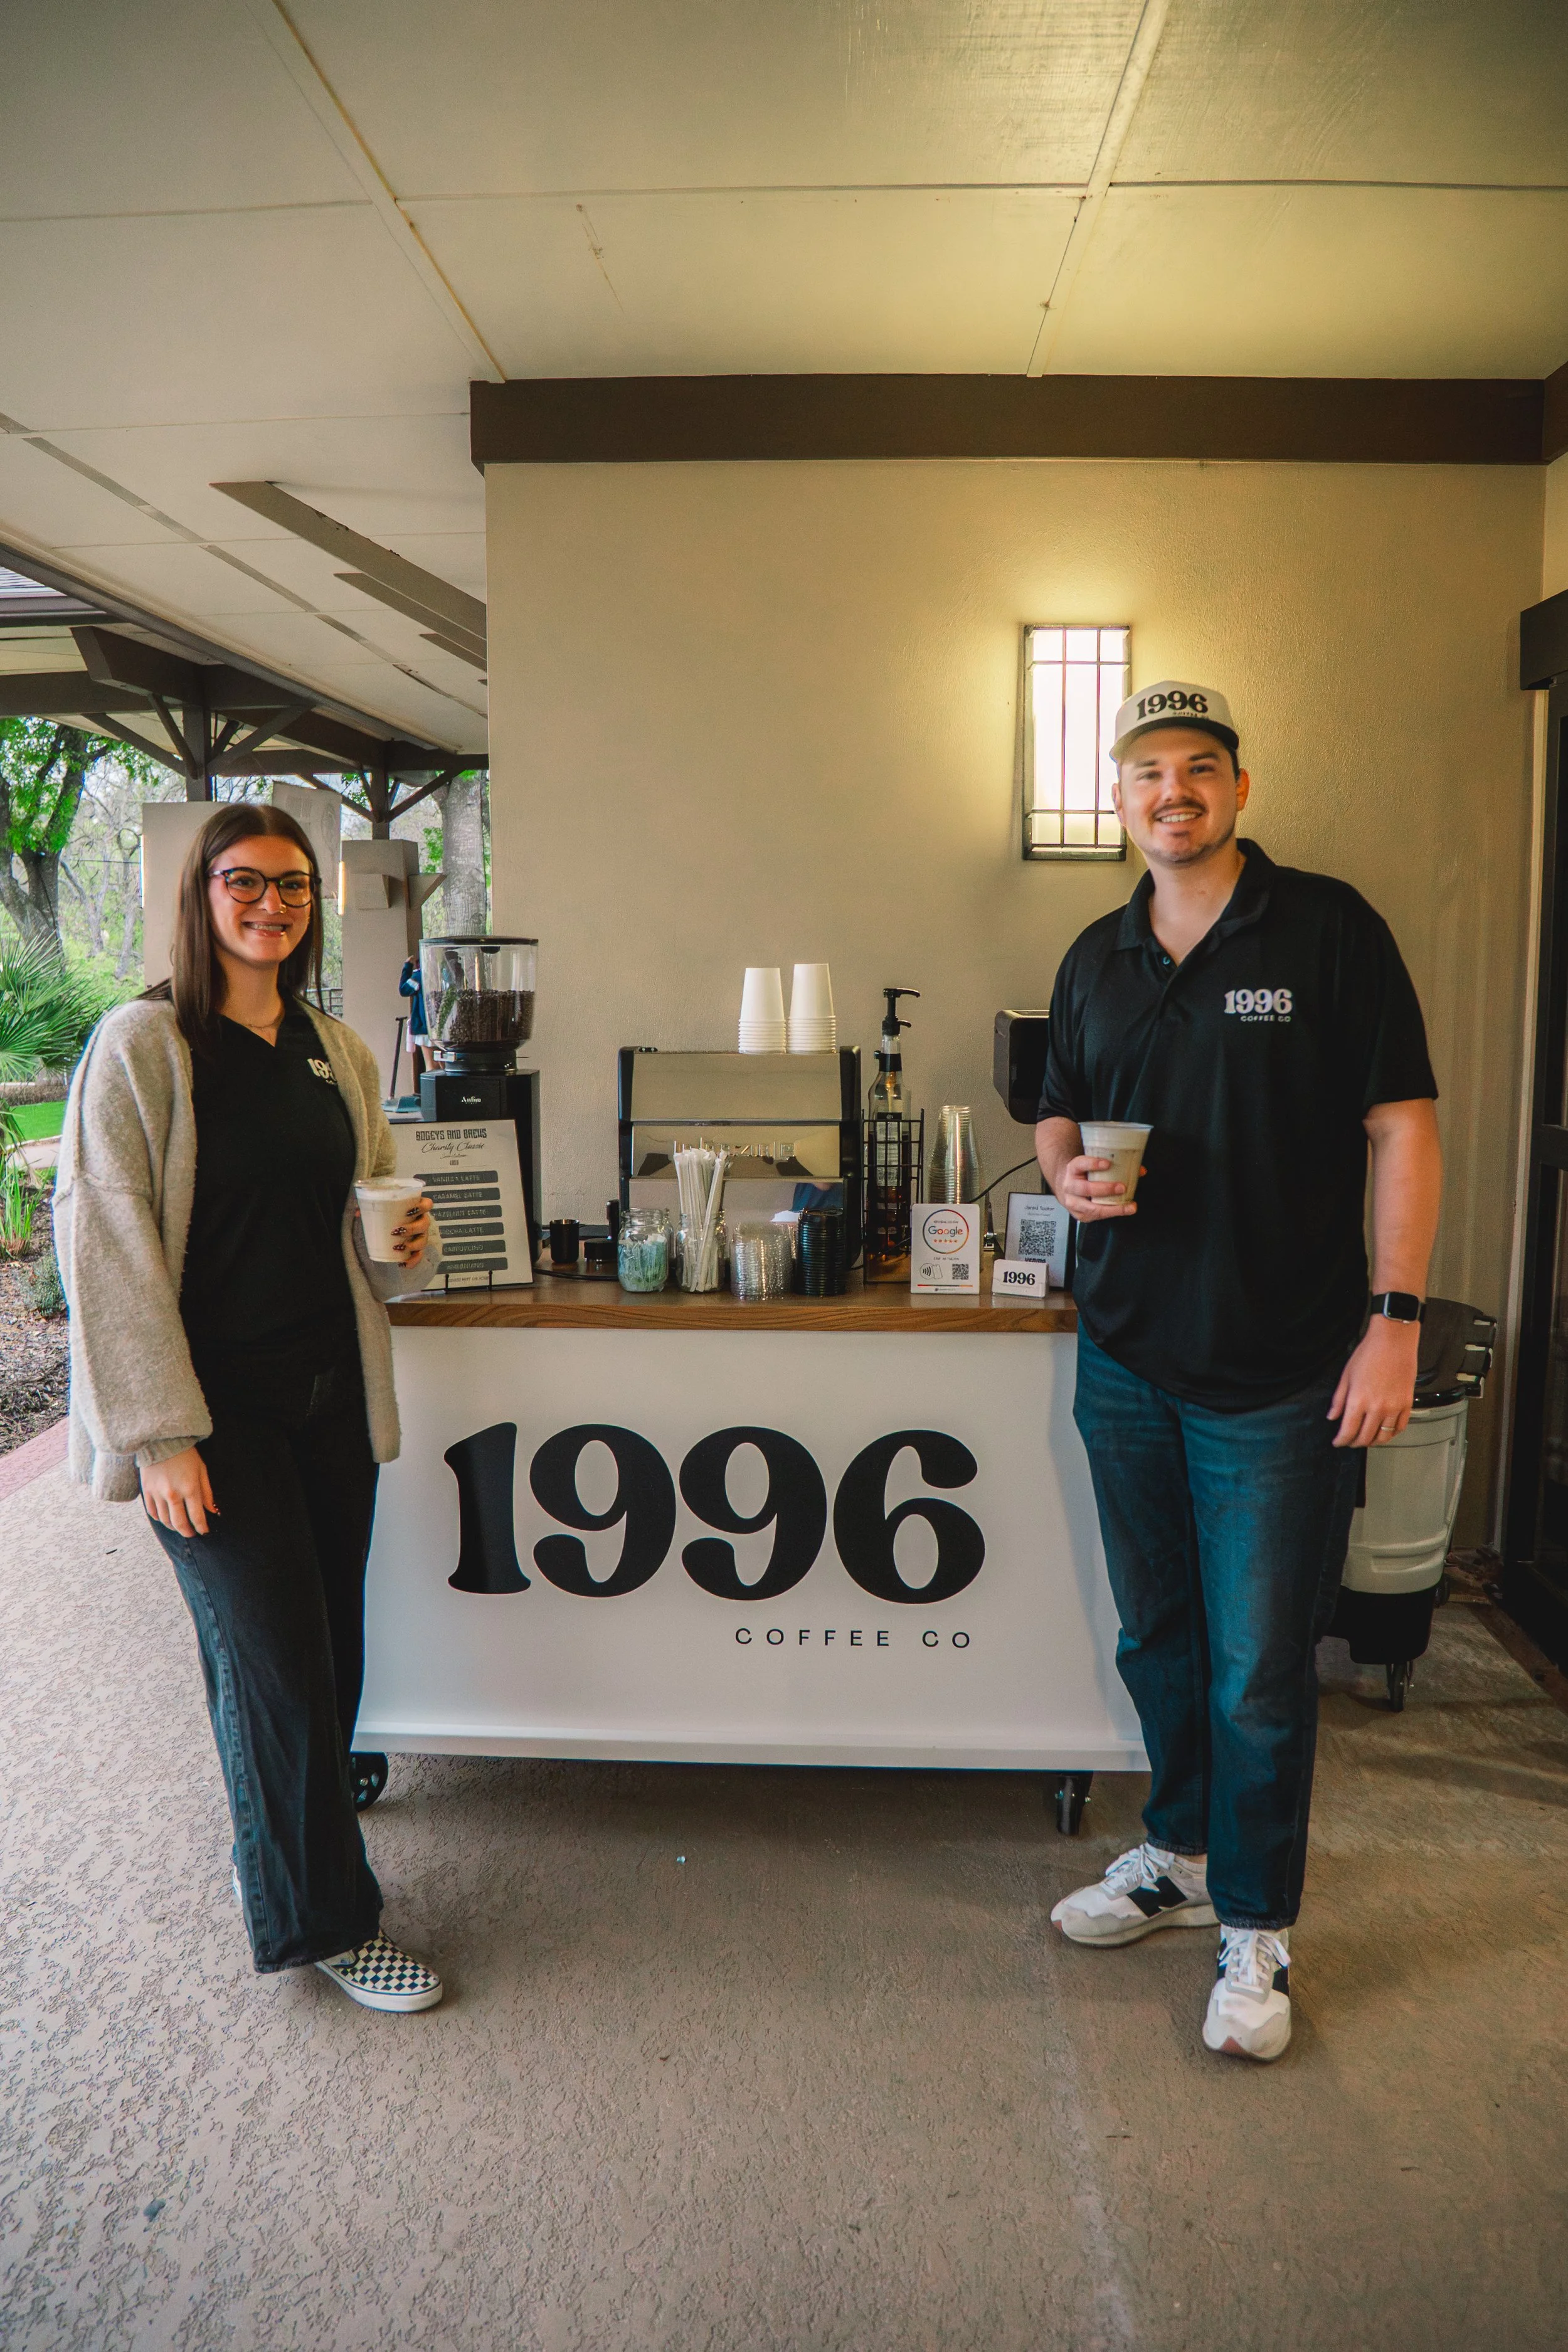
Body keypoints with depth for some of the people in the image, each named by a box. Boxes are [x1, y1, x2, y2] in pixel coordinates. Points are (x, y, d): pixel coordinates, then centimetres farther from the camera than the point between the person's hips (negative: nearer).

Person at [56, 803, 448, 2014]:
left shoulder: (338, 1050, 10)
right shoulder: (144, 1045, -8)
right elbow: (106, 1244, -12)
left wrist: (410, 1247, -4)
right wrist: (159, 1435, -16)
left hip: (332, 1392, 6)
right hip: (218, 1405, -6)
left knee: (320, 1652, 14)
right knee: (277, 1662, 0)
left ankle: (277, 1849, 39)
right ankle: (325, 1916, 18)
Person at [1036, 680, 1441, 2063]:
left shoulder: (1327, 928, -5)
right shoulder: (1098, 960, 9)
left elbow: (1403, 1126, -7)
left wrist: (1396, 1317, -13)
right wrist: (1069, 1173, -5)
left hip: (1278, 1372, -4)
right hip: (1126, 1357, 5)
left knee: (1260, 1670, 4)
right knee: (1158, 1637, 17)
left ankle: (1255, 1931, 24)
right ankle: (1179, 1856, 39)